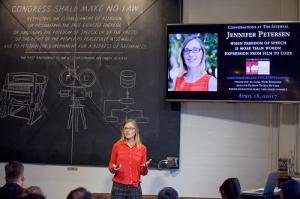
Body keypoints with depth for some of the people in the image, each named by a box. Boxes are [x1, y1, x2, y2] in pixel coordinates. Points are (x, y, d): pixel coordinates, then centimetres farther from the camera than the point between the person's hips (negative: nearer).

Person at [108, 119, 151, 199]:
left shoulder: (142, 148, 3)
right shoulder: (117, 145, -1)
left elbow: (143, 172, 8)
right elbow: (111, 166, 8)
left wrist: (145, 167, -12)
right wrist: (114, 168, -13)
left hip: (135, 188, 1)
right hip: (119, 187, -1)